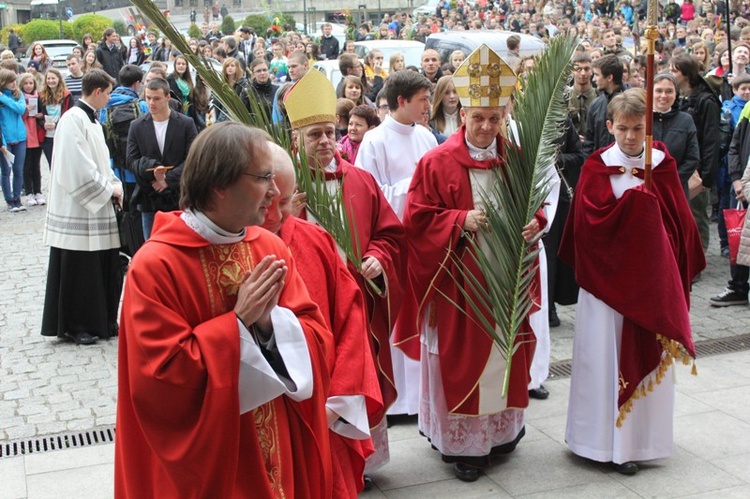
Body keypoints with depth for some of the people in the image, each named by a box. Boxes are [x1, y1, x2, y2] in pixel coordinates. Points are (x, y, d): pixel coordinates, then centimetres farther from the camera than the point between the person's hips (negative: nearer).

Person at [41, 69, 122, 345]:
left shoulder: (91, 120, 15)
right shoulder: (73, 120, -14)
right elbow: (78, 168, -20)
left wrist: (115, 186, 4)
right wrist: (109, 189, -12)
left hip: (97, 207, 9)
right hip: (77, 209, -9)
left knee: (103, 268, 11)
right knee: (78, 270, 0)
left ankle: (102, 322, 20)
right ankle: (74, 327, 10)